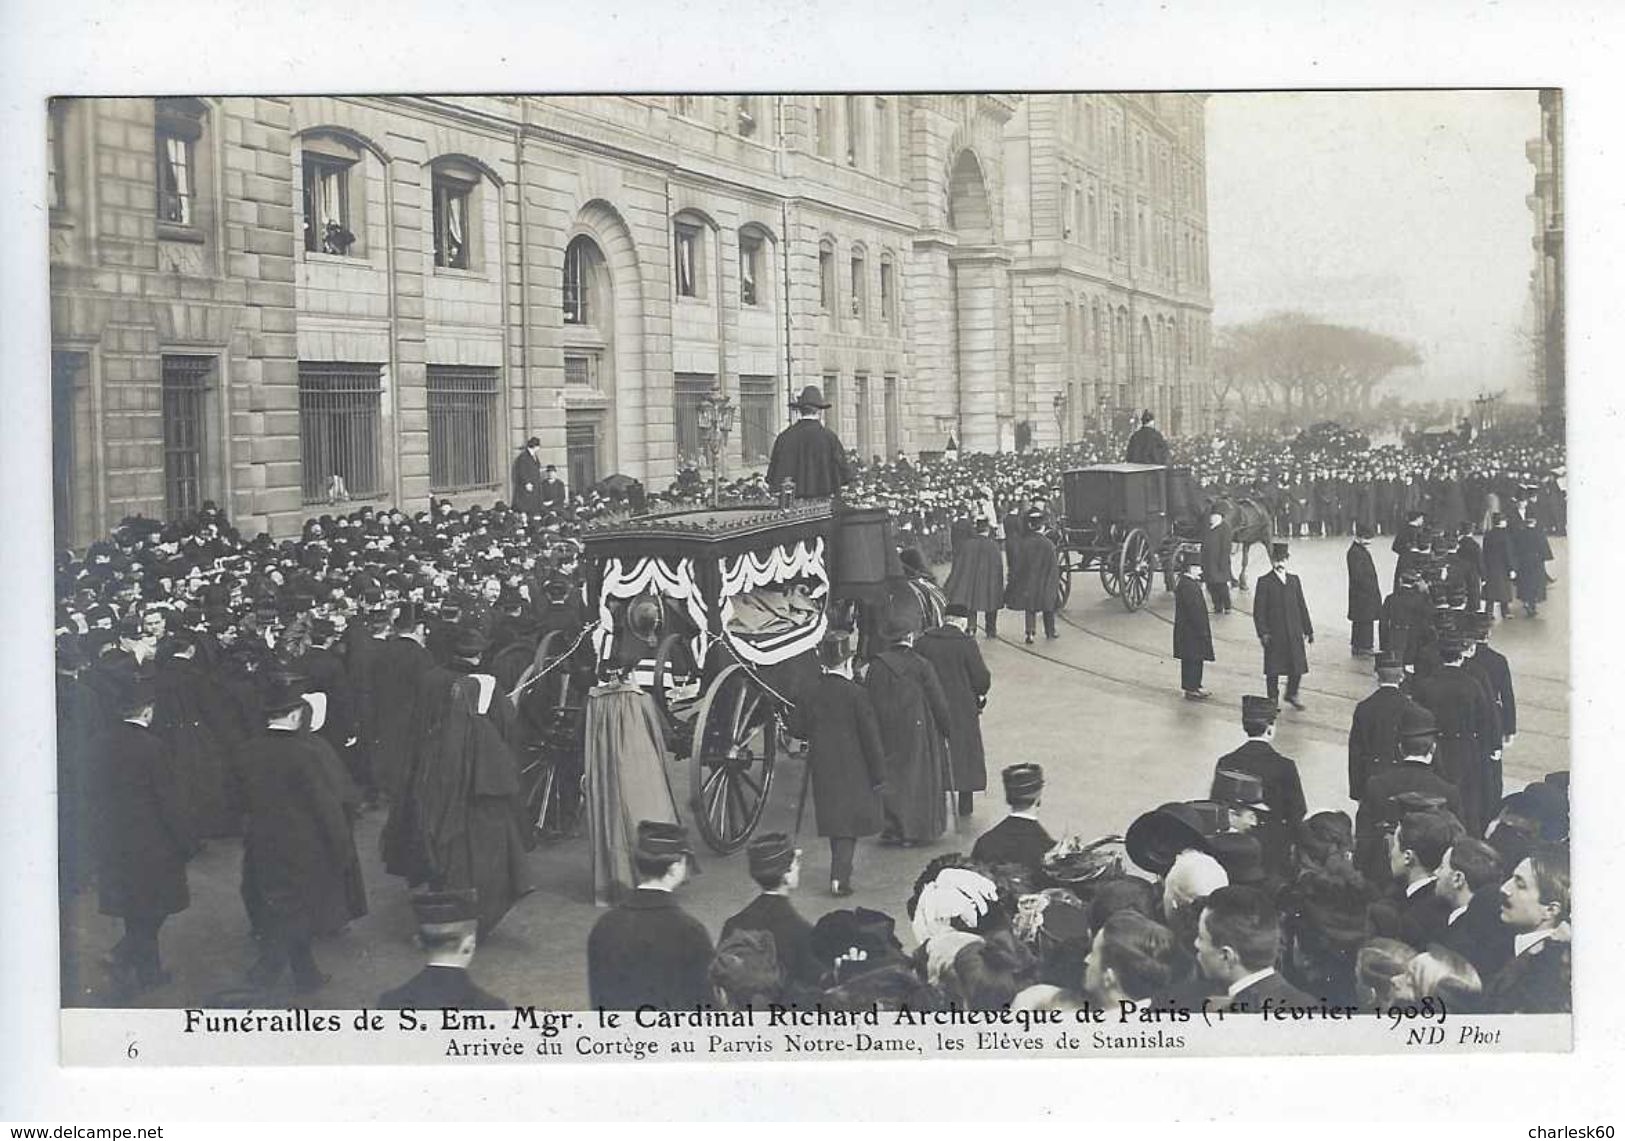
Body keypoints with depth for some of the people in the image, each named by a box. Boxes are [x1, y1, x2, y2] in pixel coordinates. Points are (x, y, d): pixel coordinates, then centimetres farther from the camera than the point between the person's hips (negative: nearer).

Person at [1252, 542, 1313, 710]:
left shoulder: (1294, 580, 11)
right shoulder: (1265, 582, -4)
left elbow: (1302, 606, 12)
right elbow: (1258, 610, -7)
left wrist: (1308, 630, 10)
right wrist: (1263, 632, -15)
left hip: (1294, 633, 4)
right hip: (1274, 634, -4)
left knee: (1298, 665, 4)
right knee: (1273, 670, 3)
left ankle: (1292, 694, 24)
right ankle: (1273, 698, 16)